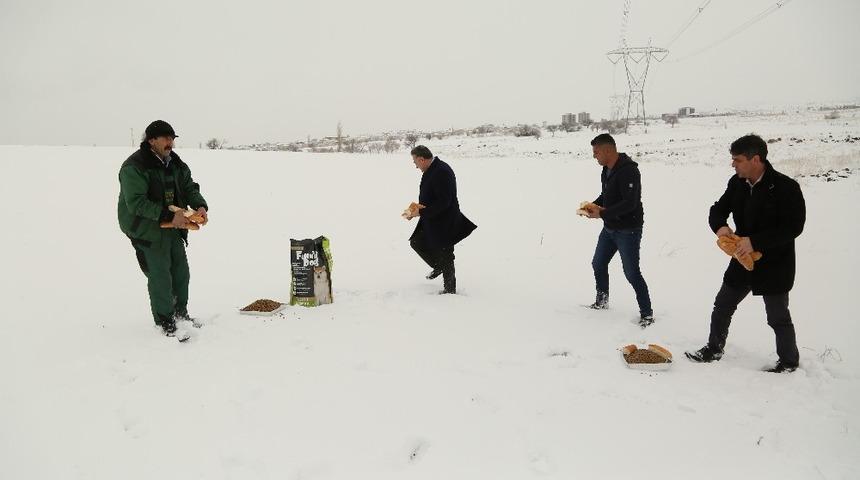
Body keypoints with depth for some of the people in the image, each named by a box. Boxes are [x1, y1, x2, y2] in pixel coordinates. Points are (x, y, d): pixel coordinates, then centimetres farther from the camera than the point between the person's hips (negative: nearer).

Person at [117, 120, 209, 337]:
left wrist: (200, 205, -11)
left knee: (181, 272, 16)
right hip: (146, 230, -8)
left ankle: (181, 314, 35)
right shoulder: (134, 167, -19)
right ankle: (166, 324, 10)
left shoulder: (175, 163, 6)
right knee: (160, 278, -5)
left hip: (172, 228, 8)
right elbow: (137, 203, -26)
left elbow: (189, 187, 10)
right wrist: (169, 215, -31)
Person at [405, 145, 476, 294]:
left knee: (444, 255, 2)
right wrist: (418, 208, 2)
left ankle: (450, 289, 18)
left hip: (445, 223, -10)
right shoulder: (431, 170, 8)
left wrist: (421, 212, -23)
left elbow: (443, 202, -28)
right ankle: (438, 266, 35)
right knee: (417, 242, 17)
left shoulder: (441, 172, -24)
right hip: (432, 220, 10)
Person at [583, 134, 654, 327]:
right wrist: (594, 204, -2)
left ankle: (647, 314, 8)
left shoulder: (628, 170, -24)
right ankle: (602, 301, 38)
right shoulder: (607, 169, 6)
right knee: (598, 264, 19)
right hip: (610, 228, 10)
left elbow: (629, 203, -28)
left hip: (628, 230, -10)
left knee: (632, 273, -5)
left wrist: (602, 213, -25)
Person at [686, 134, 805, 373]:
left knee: (778, 317, 9)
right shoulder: (737, 183, -1)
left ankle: (789, 362, 29)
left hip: (775, 265, -6)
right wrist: (720, 226, -17)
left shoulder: (786, 187, -20)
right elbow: (718, 210, 7)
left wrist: (755, 242, -30)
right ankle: (714, 349, 33)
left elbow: (793, 227, -23)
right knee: (722, 307, 15)